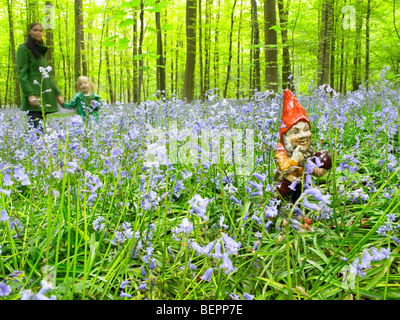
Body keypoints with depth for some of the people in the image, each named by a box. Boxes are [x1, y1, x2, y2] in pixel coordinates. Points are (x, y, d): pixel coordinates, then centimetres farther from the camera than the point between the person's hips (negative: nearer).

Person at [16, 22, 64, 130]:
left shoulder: (41, 50, 24)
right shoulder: (23, 48, 2)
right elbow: (21, 74, -8)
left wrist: (57, 94, 18)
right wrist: (30, 94, -20)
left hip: (45, 92, 7)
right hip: (33, 94, -7)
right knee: (35, 126, -18)